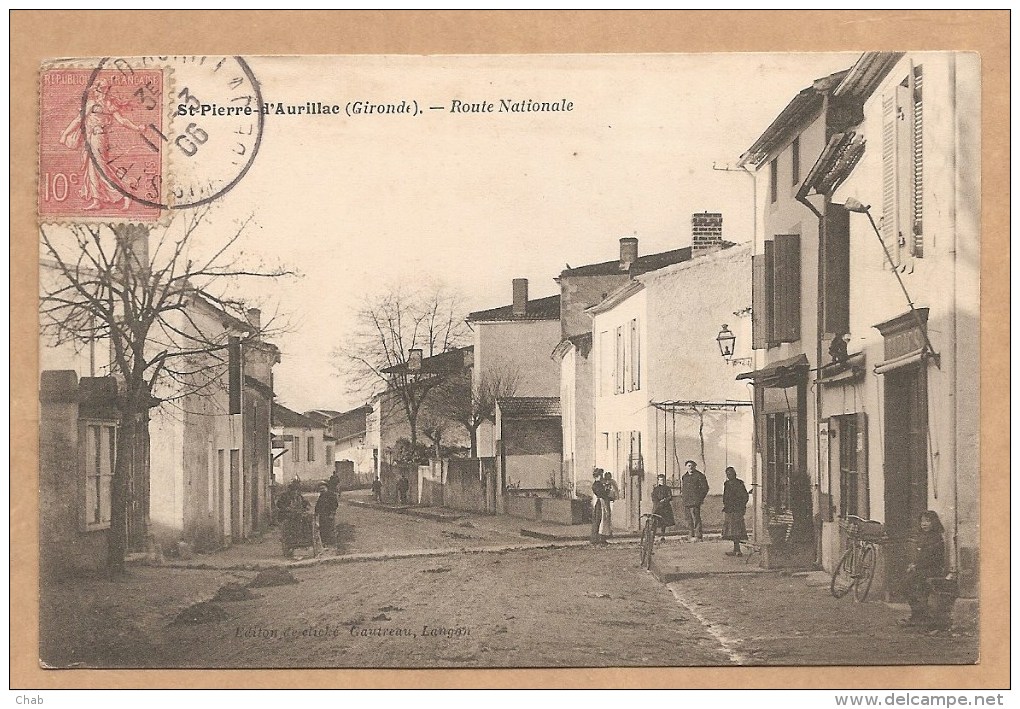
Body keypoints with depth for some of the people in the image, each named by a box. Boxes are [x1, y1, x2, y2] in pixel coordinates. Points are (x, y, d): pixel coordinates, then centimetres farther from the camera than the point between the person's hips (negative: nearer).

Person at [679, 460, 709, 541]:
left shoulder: (699, 476, 1)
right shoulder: (684, 477, 20)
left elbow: (705, 488, 0)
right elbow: (682, 488, 30)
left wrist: (700, 498, -6)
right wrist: (682, 497, 16)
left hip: (695, 501, -6)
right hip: (686, 502, 6)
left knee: (696, 518, -14)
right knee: (689, 519, 5)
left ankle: (698, 536, -15)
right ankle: (692, 535, 9)